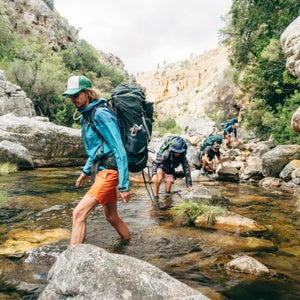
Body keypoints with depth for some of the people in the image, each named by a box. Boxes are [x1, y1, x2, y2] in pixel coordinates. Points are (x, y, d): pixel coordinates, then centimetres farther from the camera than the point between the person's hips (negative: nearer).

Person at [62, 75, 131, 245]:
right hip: (103, 170, 10)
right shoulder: (87, 115, 11)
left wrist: (124, 186, -21)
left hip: (109, 171, -10)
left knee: (79, 213, -14)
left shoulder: (100, 114, -17)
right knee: (111, 216, 20)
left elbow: (119, 150, -20)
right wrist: (86, 171, 26)